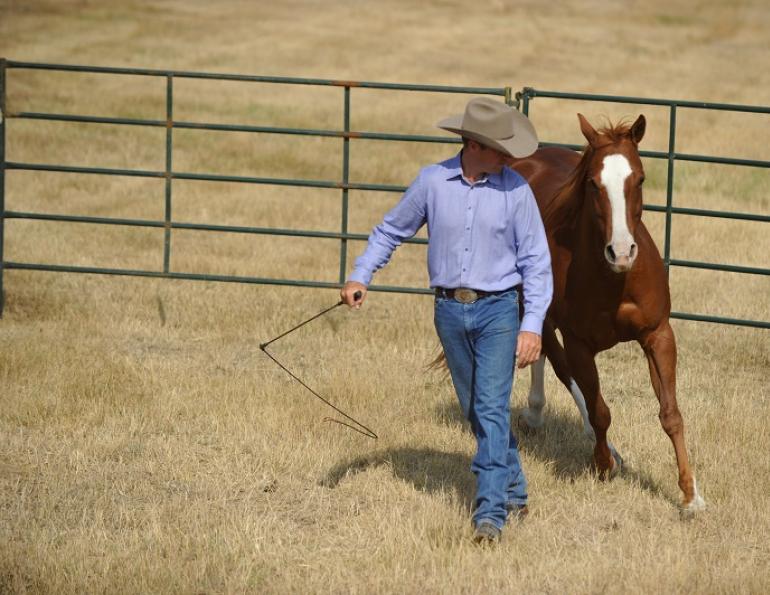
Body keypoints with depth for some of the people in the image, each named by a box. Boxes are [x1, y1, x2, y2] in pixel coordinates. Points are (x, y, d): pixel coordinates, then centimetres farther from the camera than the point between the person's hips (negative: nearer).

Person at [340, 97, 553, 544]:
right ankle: (514, 492, 30)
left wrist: (533, 326, -11)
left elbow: (536, 262, -4)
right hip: (450, 310, 3)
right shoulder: (433, 182, -3)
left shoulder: (515, 190, -7)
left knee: (492, 409, -13)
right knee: (475, 410, 13)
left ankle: (491, 513, -16)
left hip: (498, 310, -3)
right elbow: (392, 231, 11)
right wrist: (361, 276, -2)